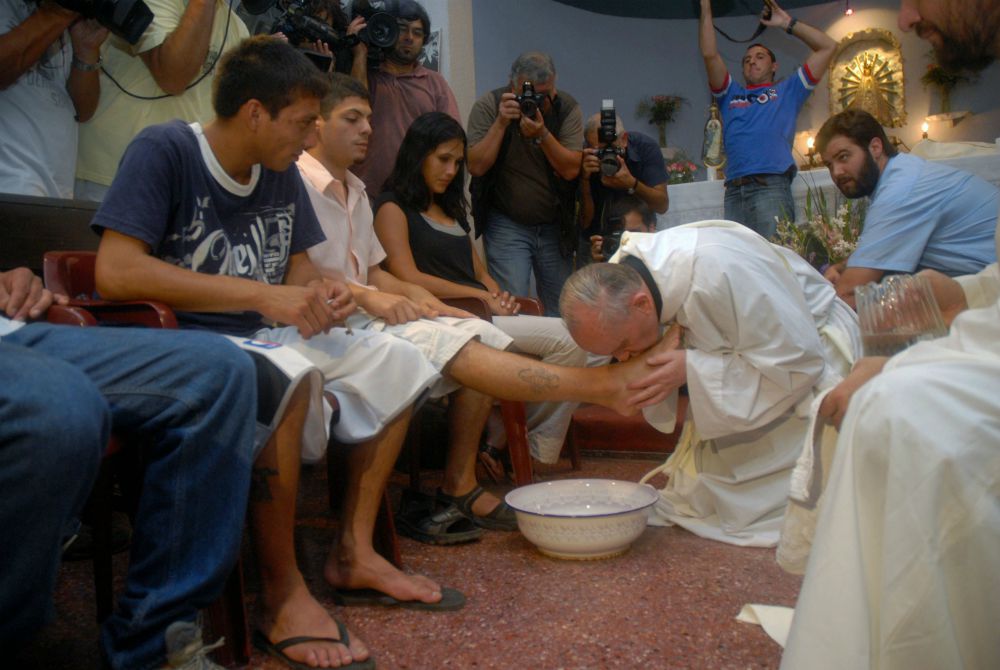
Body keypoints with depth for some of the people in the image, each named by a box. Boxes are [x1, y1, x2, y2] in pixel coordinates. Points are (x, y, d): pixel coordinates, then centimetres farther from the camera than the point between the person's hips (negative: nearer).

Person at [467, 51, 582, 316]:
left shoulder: (567, 108, -5)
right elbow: (476, 166, -16)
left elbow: (571, 170, -14)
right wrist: (501, 123, -23)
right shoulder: (488, 105, -8)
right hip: (506, 224, -2)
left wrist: (542, 133, -27)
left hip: (555, 224, 2)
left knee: (561, 309, 10)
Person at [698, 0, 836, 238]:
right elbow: (709, 54, 18)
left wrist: (787, 22, 23)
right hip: (733, 192, 3)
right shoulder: (730, 95, 29)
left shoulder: (787, 91, 24)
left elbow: (828, 47, 22)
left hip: (771, 185, -2)